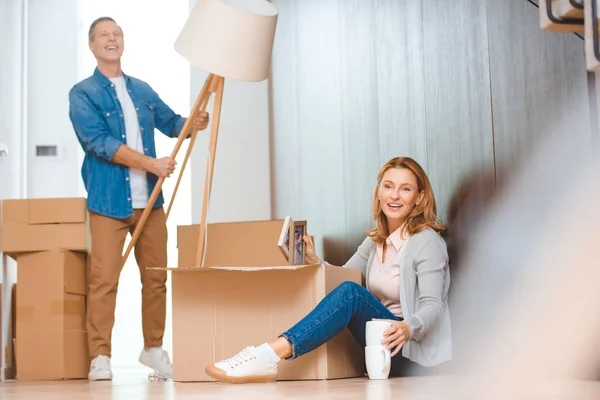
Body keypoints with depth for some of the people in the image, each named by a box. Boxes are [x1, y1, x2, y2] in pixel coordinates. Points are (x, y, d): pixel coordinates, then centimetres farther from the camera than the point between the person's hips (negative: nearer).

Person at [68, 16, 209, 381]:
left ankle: (154, 348, 20)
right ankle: (100, 356, 0)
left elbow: (170, 122, 20)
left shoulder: (142, 90, 16)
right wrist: (150, 163, -19)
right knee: (104, 279, -7)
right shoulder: (83, 94, -1)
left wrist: (193, 124, -4)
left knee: (156, 276, 7)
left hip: (149, 200, 5)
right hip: (109, 201, -5)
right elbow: (99, 142, -13)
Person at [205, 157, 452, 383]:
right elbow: (341, 276, 13)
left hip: (409, 348, -7)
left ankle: (269, 357, -43)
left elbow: (432, 305, -17)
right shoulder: (376, 240, 14)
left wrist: (408, 328, -37)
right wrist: (313, 261, -6)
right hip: (378, 341, 7)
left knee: (351, 292, -30)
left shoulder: (427, 241, -8)